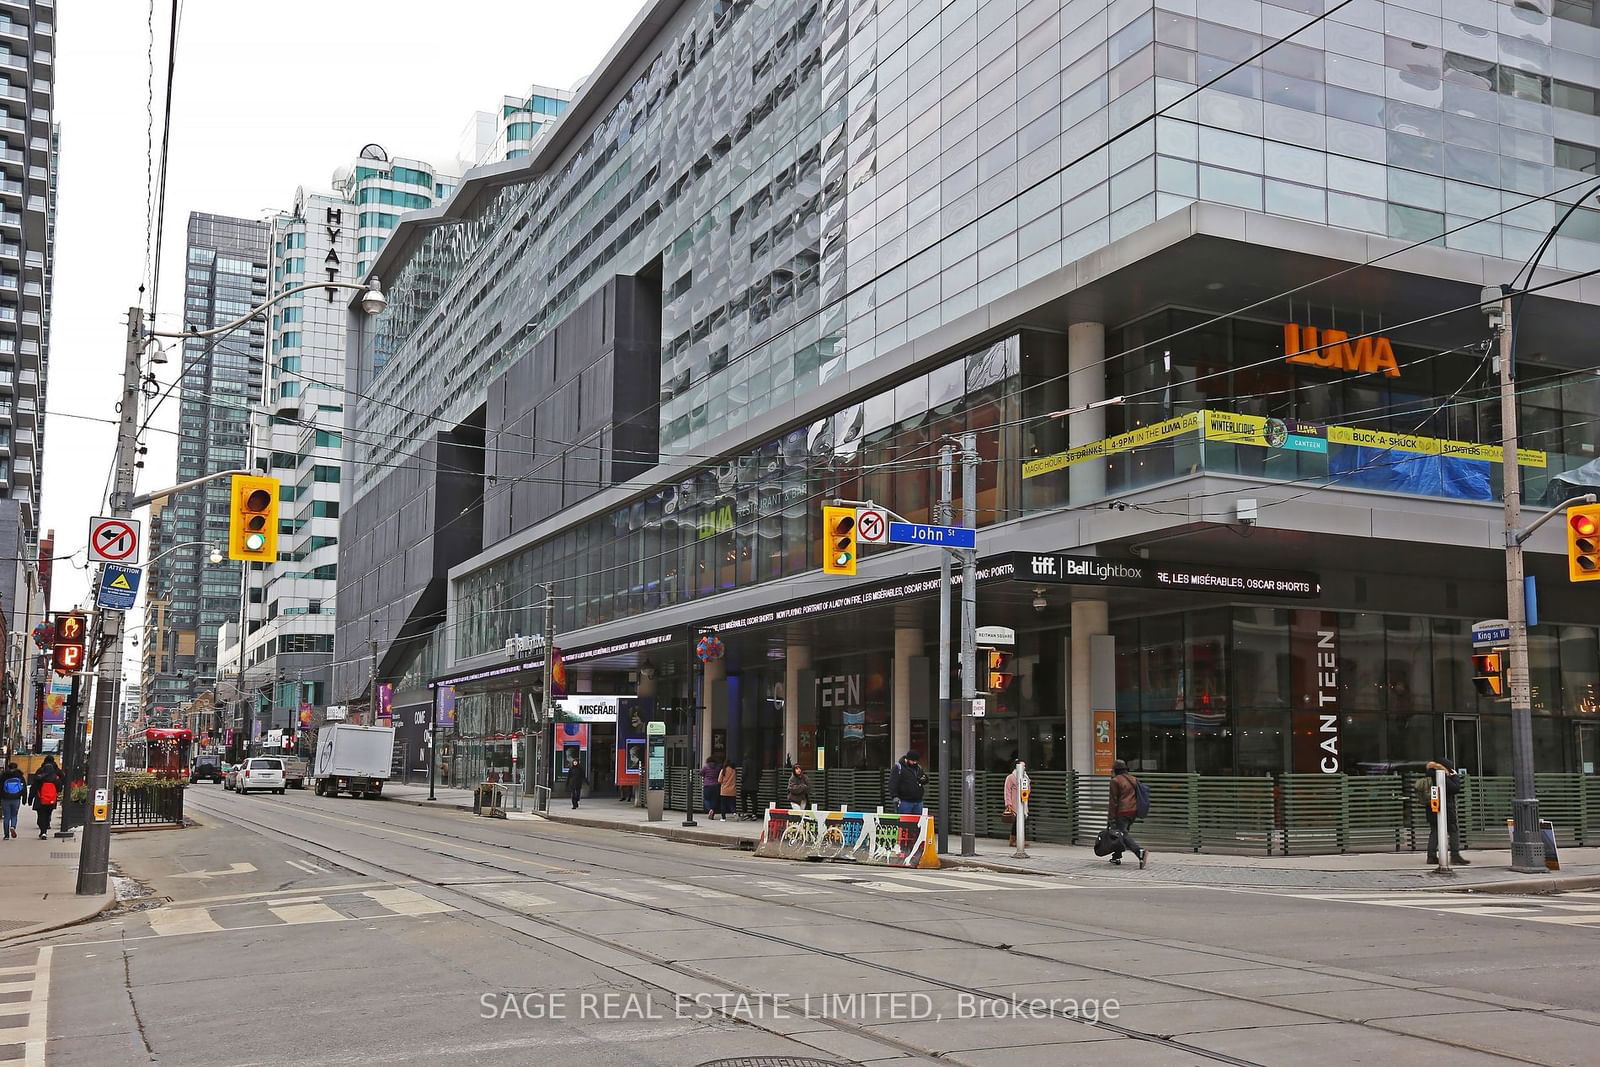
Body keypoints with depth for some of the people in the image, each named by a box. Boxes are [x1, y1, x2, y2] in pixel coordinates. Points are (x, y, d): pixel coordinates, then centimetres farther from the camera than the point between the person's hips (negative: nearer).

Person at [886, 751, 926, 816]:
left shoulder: (918, 768, 15)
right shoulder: (898, 768, -5)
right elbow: (893, 783, -12)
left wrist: (924, 779, 0)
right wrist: (894, 796, -23)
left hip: (918, 801, 6)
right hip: (905, 802, -6)